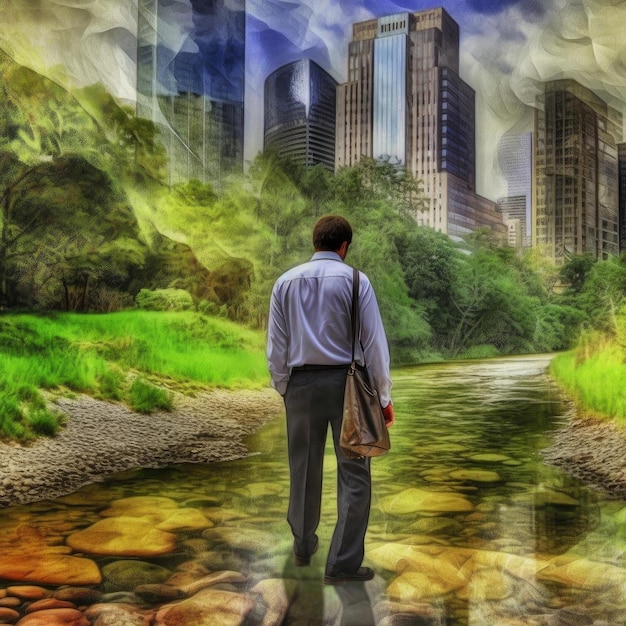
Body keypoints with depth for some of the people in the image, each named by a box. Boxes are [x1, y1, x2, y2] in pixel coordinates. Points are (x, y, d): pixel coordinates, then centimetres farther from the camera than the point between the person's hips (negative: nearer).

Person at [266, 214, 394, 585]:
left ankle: (303, 546, 34)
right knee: (353, 474, 3)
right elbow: (374, 342, -6)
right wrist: (384, 396, 0)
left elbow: (276, 345, 6)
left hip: (302, 383, 4)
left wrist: (283, 388, 16)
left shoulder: (286, 282, 5)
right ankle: (343, 563, 3)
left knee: (305, 469, 17)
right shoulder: (355, 280, -5)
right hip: (347, 381, -3)